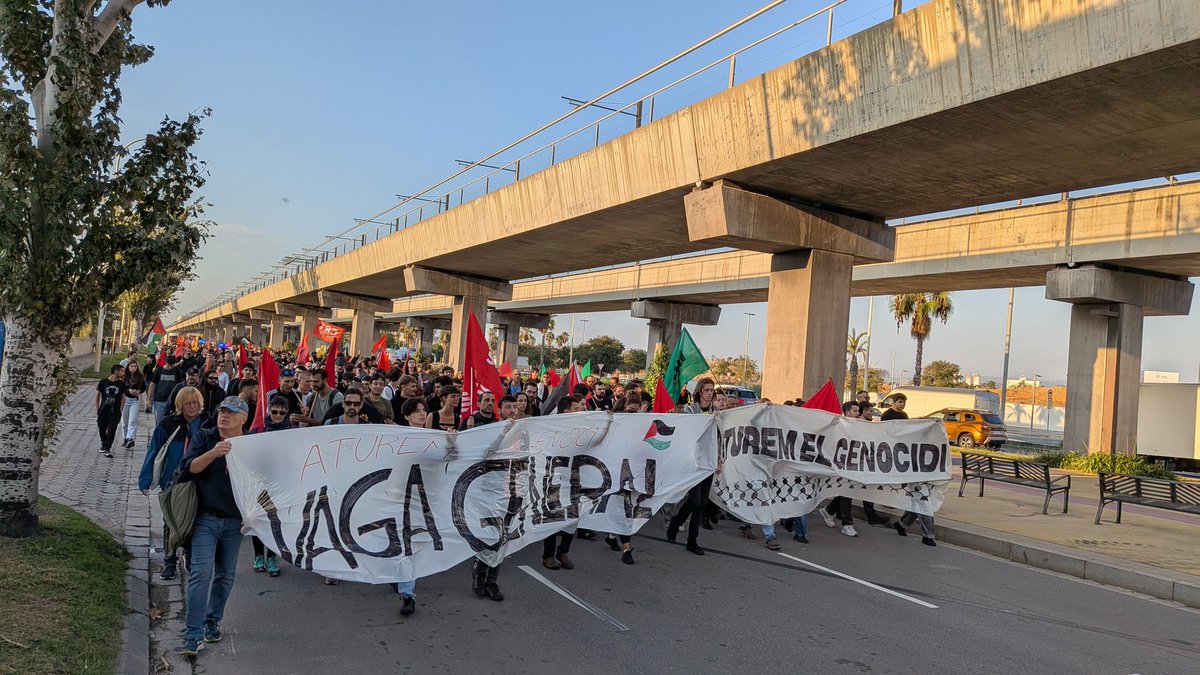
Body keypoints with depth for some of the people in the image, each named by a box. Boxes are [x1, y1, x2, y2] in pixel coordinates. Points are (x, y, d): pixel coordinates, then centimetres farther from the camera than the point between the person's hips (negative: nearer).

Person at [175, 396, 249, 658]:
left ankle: (213, 622, 29)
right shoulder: (204, 438, 1)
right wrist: (213, 453, -28)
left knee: (225, 576, 12)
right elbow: (190, 468, -12)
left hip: (234, 521, 2)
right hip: (205, 518, -2)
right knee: (201, 573, -10)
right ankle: (193, 636, -8)